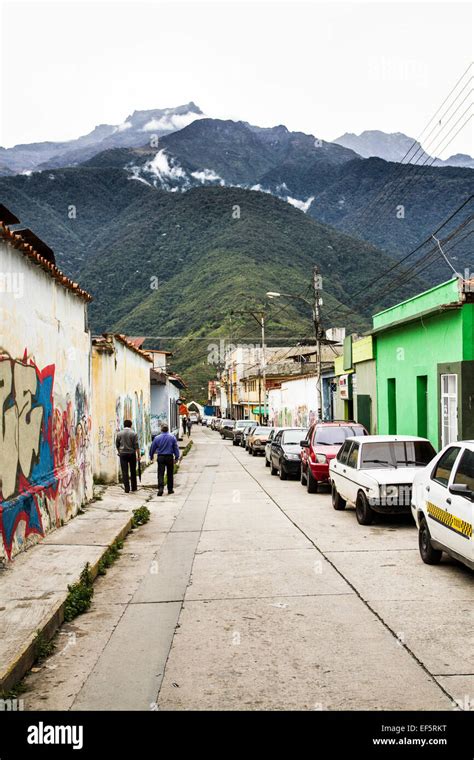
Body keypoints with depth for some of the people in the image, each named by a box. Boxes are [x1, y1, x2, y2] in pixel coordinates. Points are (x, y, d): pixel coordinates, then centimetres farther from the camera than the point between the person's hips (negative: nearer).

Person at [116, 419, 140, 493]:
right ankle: (134, 487, 17)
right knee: (133, 471, 12)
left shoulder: (119, 433, 2)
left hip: (123, 454, 1)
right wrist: (138, 455, -2)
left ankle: (127, 489, -2)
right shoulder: (133, 433, -5)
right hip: (132, 454, -1)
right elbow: (136, 446, -8)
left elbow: (117, 444, 12)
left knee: (124, 472, 1)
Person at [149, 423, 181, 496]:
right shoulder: (172, 437, -1)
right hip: (170, 457, 0)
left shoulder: (157, 438, -1)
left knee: (160, 474, -2)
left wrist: (151, 456, 23)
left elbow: (152, 448, 8)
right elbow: (176, 448, 2)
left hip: (161, 457, 0)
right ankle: (170, 489, 16)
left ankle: (160, 488, -18)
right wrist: (177, 457, 10)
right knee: (170, 474, 10)